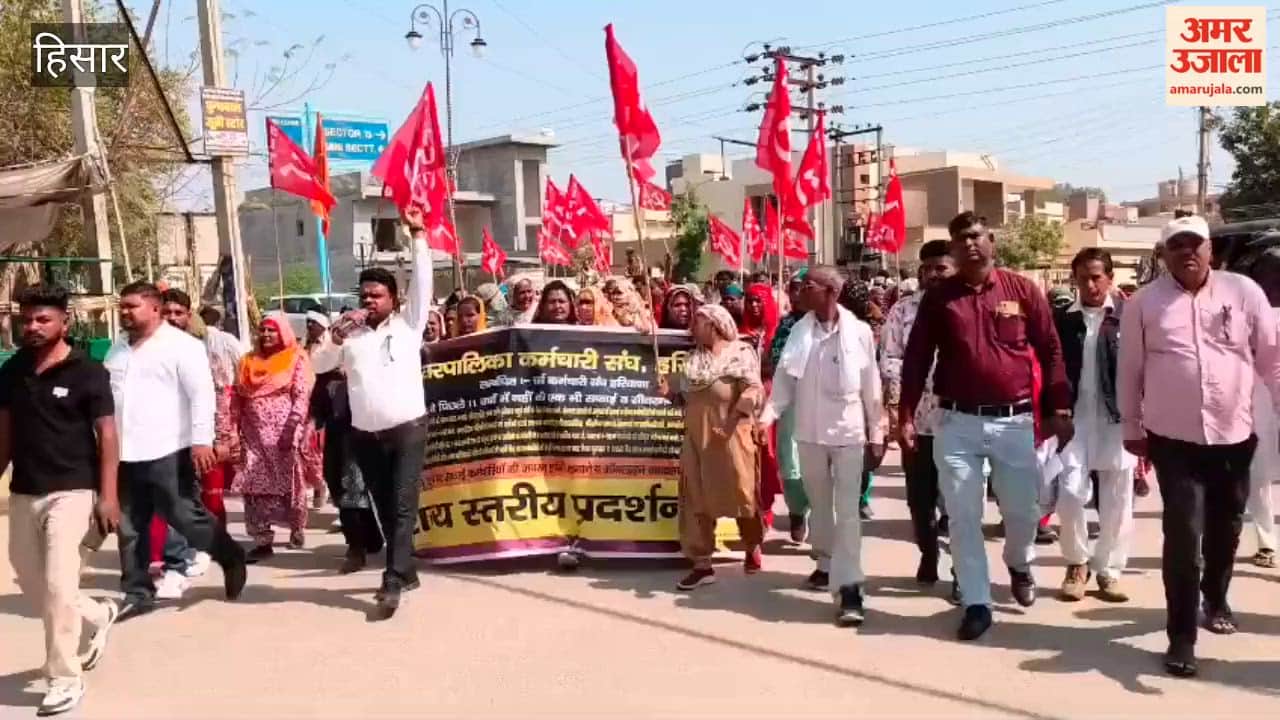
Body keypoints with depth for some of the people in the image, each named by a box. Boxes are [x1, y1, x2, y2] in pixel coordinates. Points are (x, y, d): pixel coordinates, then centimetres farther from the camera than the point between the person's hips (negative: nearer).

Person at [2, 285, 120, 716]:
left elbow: (107, 435, -9)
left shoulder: (87, 372, -9)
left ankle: (65, 678, 5)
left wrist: (108, 495, -13)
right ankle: (98, 615, 39)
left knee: (58, 583, -8)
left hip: (71, 491, -6)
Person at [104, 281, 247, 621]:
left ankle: (231, 558, 21)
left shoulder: (181, 345, -7)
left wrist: (201, 440, -21)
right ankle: (138, 593, 20)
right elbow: (104, 397, 22)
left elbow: (201, 394, -14)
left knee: (184, 517, -2)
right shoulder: (117, 350, 16)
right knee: (130, 529, 10)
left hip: (167, 452, -7)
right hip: (125, 454, 7)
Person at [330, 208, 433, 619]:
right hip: (365, 435, 4)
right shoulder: (350, 332, 13)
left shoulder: (408, 323, 4)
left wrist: (418, 235, -4)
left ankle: (393, 581, -8)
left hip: (408, 429, -4)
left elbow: (423, 282, -2)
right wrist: (338, 331, -2)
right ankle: (406, 572, 23)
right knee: (384, 507, 11)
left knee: (403, 506, -8)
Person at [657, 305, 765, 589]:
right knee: (695, 501, 2)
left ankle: (753, 547, 31)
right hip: (696, 439, 6)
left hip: (729, 438, -6)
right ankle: (702, 565, 8)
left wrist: (730, 422, -28)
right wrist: (669, 391, -4)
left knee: (740, 496, 4)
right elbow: (687, 395, 16)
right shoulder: (694, 357, 13)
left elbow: (753, 392, -17)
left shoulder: (740, 354, -6)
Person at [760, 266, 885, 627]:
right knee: (819, 505, 17)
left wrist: (876, 435, 0)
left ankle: (848, 588, -7)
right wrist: (768, 415, -12)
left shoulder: (859, 332, -8)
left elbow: (871, 387, -2)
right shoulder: (799, 330, 0)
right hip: (809, 432, 4)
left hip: (849, 433, -3)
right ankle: (825, 564, 35)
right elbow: (784, 379, 2)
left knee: (847, 512, -6)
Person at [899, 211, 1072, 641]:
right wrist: (906, 414, -2)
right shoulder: (938, 297, 2)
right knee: (963, 516, 3)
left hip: (1014, 420, 0)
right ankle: (977, 603, 15)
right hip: (957, 423, 0)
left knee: (1023, 509, 10)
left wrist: (1059, 409, 0)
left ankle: (1019, 566, 42)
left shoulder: (1023, 291, 1)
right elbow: (916, 358, 3)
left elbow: (1050, 352, 4)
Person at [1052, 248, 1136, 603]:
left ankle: (1109, 571, 22)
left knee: (1116, 502, 6)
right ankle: (1077, 564, 16)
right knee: (1069, 493, -5)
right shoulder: (1062, 319, 4)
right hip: (1075, 419, 1)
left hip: (1118, 420, -1)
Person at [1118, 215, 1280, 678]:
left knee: (1225, 527, 18)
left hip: (1234, 435, 2)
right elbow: (1130, 370, 3)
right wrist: (1131, 428, 6)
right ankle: (1181, 635, 3)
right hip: (1174, 438, -2)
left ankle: (1216, 598, 44)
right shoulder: (1145, 303, -2)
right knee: (1183, 534, -7)